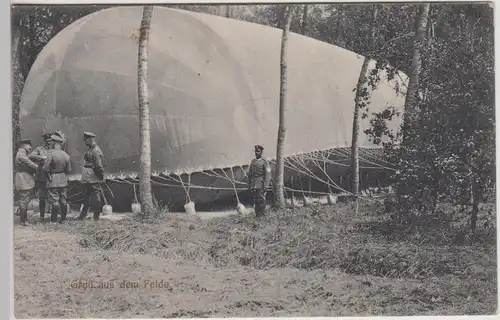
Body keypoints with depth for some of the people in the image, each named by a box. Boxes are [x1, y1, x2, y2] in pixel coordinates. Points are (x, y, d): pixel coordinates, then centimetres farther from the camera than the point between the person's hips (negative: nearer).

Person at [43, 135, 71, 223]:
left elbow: (45, 168, -14)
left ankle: (54, 220, 4)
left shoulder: (51, 155, -17)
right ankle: (63, 219, 19)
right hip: (63, 181, 5)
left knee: (54, 200, -1)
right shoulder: (66, 155, -1)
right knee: (63, 200, 11)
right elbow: (69, 170, 5)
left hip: (53, 181, -5)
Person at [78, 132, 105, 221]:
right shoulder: (90, 149, 14)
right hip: (87, 179, 10)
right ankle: (82, 216, 22)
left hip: (93, 179, -10)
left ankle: (96, 217, 5)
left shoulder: (96, 151, -17)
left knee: (96, 197, -2)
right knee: (86, 197, 14)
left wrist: (101, 177, -15)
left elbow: (99, 166, -19)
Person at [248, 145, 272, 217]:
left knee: (261, 200, -8)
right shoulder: (253, 162, 14)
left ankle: (262, 215, -5)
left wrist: (265, 186, -16)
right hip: (253, 185, 5)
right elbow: (250, 174, 17)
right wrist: (249, 185, 12)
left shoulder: (265, 162, -3)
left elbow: (268, 175, -9)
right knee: (255, 201, 4)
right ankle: (257, 215, 8)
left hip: (261, 185, -5)